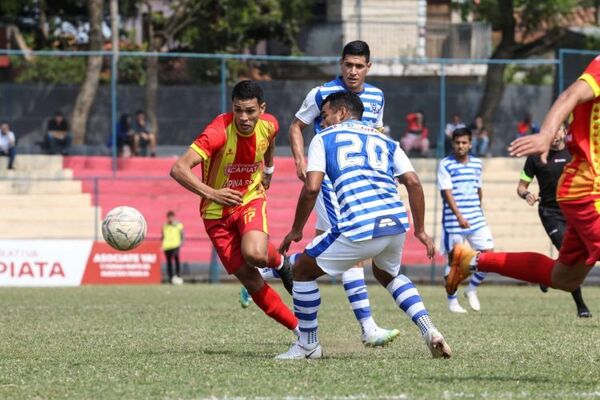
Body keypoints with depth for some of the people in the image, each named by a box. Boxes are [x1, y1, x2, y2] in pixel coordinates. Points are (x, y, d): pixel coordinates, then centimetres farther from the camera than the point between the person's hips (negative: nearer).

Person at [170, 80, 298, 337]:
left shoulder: (269, 125, -13)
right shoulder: (219, 131, -29)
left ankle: (280, 262, 8)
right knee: (249, 279, -5)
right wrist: (210, 193, -50)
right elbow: (179, 169, -39)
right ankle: (300, 329, 10)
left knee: (255, 254, -29)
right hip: (217, 211, -2)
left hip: (252, 199, 2)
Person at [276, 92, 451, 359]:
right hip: (397, 222, 5)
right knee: (387, 274, 35)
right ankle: (428, 330, 15)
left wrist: (295, 231, 11)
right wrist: (420, 230, 19)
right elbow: (413, 183, 13)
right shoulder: (385, 141, 26)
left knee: (303, 270, 16)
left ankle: (308, 345, 22)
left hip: (359, 228, -5)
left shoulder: (324, 139, 14)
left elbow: (312, 188, 1)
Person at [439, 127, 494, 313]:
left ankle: (472, 289, 18)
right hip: (453, 221, -5)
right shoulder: (445, 165, -7)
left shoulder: (477, 164, 10)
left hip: (476, 219, 5)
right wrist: (459, 216, -25)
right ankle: (452, 301, 15)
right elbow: (447, 192, -15)